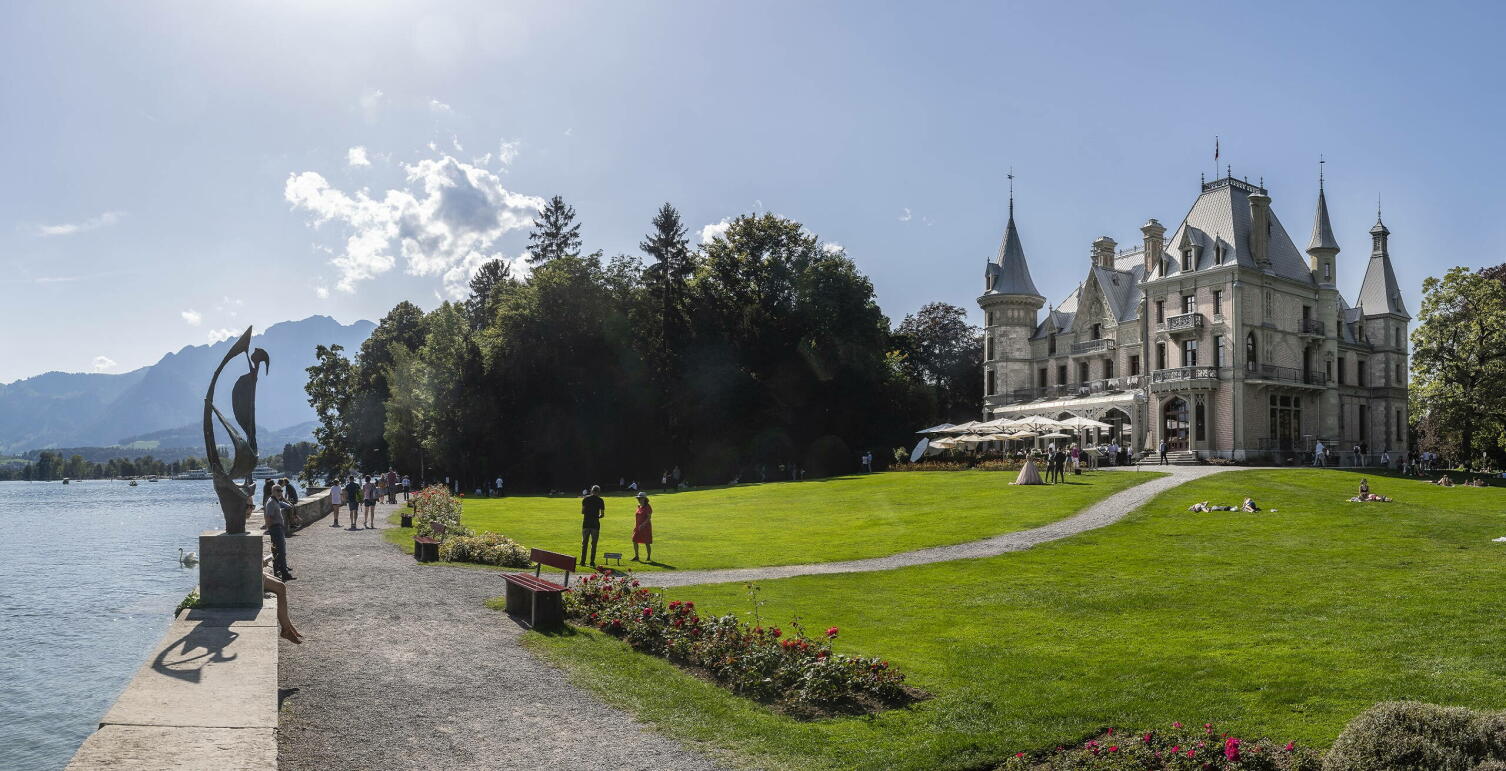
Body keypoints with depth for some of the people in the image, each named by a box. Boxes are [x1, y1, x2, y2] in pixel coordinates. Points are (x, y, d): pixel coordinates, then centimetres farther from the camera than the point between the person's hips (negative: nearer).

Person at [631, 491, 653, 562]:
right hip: (638, 527, 8)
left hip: (645, 527, -8)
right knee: (634, 541, 2)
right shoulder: (639, 507, 13)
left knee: (647, 543, -1)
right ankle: (636, 556, 12)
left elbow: (649, 517, -17)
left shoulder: (647, 507, -11)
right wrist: (635, 526, 16)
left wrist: (643, 524, -26)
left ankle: (649, 558, 10)